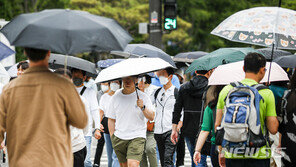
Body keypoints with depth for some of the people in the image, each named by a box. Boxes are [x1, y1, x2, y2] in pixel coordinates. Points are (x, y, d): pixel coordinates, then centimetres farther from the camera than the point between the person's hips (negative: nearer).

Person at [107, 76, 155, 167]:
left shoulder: (143, 97, 0)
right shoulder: (115, 97, 7)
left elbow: (151, 117, -6)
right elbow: (111, 119, 12)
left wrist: (143, 107, -23)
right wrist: (113, 138, 7)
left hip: (137, 137, -3)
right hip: (119, 138, 3)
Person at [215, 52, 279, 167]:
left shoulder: (226, 90, 4)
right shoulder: (266, 93, -5)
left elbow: (217, 125, 6)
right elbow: (273, 129, -7)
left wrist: (221, 151, 16)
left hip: (232, 154, 3)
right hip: (258, 155, -2)